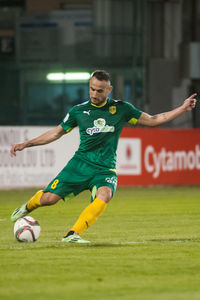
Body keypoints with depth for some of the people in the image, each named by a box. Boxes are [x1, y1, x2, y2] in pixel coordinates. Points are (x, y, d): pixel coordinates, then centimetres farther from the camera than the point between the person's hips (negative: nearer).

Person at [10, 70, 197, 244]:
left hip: (105, 169, -1)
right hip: (80, 163, 1)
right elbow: (57, 132, 15)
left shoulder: (121, 109, 3)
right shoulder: (78, 111, 4)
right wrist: (26, 144, 12)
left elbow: (152, 120, 8)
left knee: (104, 195, -33)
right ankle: (27, 207, 27)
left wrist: (182, 109, 0)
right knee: (49, 198, -10)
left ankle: (73, 234, -32)